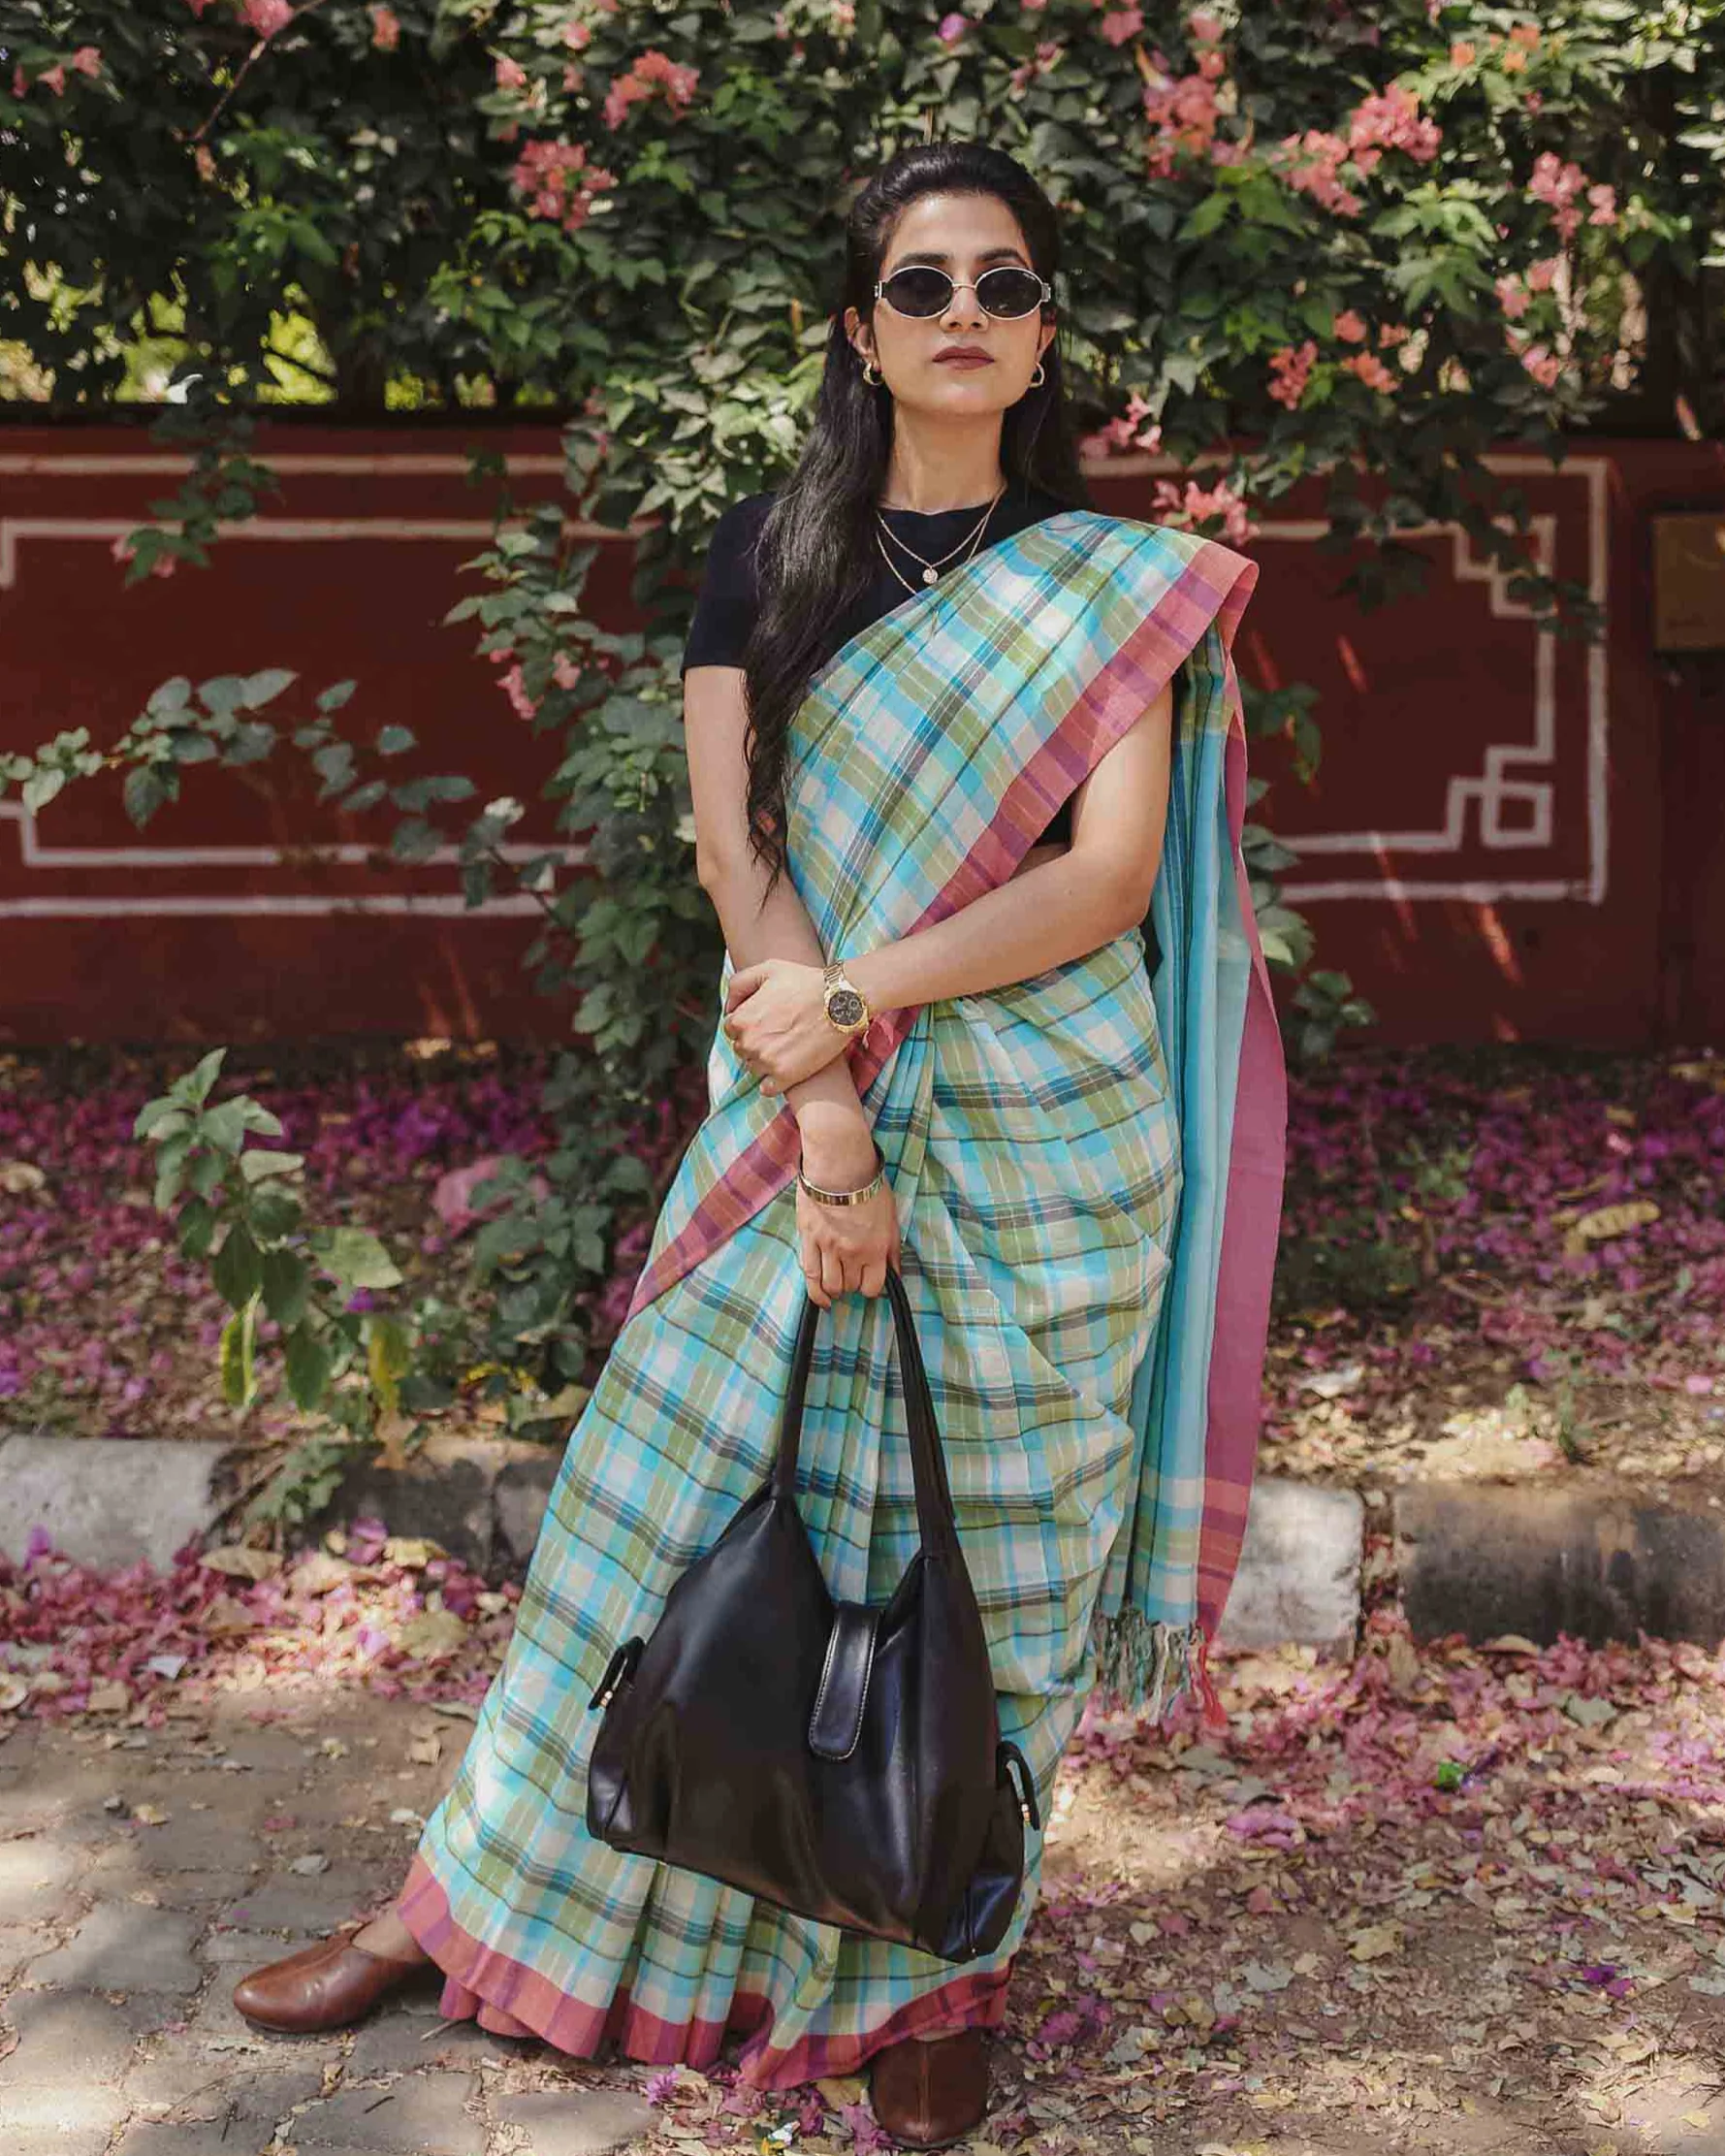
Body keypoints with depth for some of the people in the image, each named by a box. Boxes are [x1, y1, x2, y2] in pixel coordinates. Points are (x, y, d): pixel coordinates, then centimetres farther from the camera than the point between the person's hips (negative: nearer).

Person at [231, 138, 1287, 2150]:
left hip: (1043, 1138, -1)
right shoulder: (767, 554, 7)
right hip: (798, 1098, 1)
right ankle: (470, 1901, 20)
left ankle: (928, 1980, 20)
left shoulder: (1114, 581, 3)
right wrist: (822, 1115, -13)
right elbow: (737, 848, -2)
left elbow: (1110, 878, -7)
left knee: (984, 1559, 4)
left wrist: (853, 1001, -15)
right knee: (673, 1500, 5)